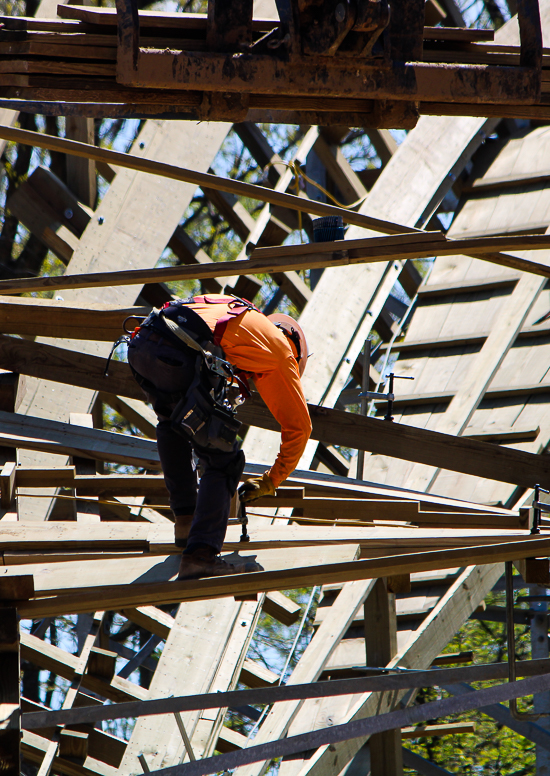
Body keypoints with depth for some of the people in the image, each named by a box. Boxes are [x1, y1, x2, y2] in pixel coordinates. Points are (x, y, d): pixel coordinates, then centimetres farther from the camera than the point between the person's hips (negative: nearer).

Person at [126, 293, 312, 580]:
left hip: (140, 347, 7)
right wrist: (271, 482, 40)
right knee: (224, 463, 3)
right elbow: (298, 426, 26)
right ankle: (200, 555, -13)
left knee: (171, 422, 36)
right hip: (179, 358, -6)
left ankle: (185, 521, 34)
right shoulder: (281, 348, 24)